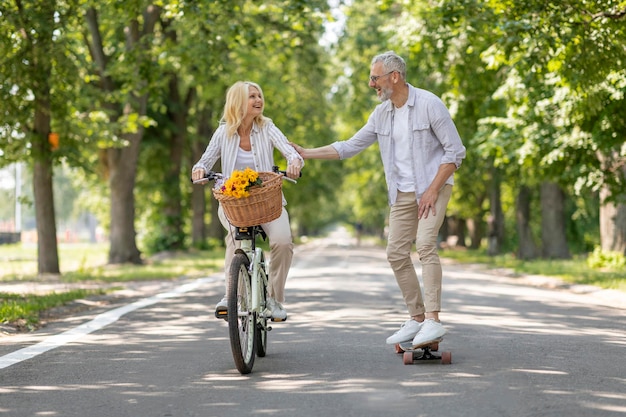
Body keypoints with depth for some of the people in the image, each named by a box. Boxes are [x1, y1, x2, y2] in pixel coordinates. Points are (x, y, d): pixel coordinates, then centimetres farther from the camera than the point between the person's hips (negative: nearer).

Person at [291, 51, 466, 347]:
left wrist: (432, 191, -17)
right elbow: (350, 147, 14)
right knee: (396, 253, 1)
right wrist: (306, 153, 8)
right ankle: (416, 319, 11)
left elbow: (455, 151, -12)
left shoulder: (429, 104, -12)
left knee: (425, 244, -22)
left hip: (433, 188, -7)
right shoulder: (381, 114, 7)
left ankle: (432, 320, -24)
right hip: (402, 194, 7)